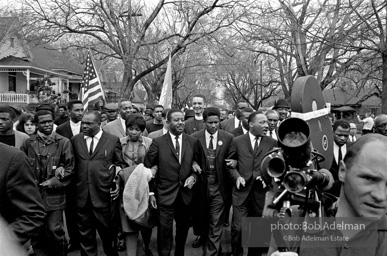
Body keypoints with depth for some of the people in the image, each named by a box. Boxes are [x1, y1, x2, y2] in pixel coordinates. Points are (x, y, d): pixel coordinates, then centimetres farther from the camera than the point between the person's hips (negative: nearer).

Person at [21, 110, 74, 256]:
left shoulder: (64, 142, -1)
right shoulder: (29, 143, 6)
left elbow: (70, 167, -1)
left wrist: (55, 181, -10)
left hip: (54, 194, -3)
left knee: (55, 230, -3)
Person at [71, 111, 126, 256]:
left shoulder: (113, 140, 1)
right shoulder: (75, 140, 7)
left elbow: (120, 164, 5)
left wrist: (119, 181, -8)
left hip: (103, 194, -2)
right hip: (81, 194, 2)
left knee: (105, 228, 10)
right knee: (84, 231, 11)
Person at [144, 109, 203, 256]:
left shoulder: (193, 142, 2)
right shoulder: (158, 142, -6)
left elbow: (199, 164, 12)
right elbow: (147, 167, -3)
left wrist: (194, 175, -7)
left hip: (185, 193, 3)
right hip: (165, 194, -3)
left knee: (183, 229, 16)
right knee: (165, 229, 0)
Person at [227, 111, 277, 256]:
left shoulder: (272, 143, 4)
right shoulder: (237, 141, 3)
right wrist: (236, 176, -7)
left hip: (261, 192, 1)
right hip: (241, 191, -1)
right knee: (238, 228, -5)